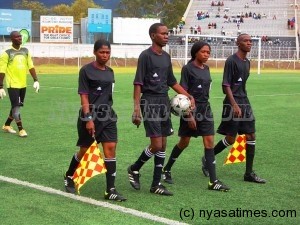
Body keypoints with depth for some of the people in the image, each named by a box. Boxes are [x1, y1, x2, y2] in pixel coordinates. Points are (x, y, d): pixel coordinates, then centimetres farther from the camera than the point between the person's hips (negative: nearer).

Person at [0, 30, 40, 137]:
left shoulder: (25, 51, 6)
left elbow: (31, 66, 9)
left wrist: (35, 80, 1)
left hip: (23, 84, 6)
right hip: (12, 84, -6)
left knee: (17, 106, 14)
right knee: (16, 107, -7)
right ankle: (21, 129, 3)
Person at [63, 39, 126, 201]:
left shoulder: (110, 72, 10)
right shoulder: (86, 70, -8)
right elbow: (84, 96, -12)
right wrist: (88, 118, -18)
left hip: (108, 116, 5)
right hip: (91, 116, -5)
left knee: (110, 148, -7)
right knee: (84, 150, 9)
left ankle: (110, 190, -5)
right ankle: (69, 178, 35)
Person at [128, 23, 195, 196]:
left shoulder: (166, 56, 13)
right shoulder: (146, 56, -9)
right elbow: (138, 83, -12)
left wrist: (189, 96, 11)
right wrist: (137, 108, -18)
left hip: (164, 101, 7)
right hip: (150, 102, -7)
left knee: (163, 145, 7)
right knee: (156, 145, -11)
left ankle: (156, 184, 14)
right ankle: (135, 169, 14)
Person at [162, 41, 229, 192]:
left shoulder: (206, 69, 9)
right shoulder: (188, 68, -10)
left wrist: (203, 108, 15)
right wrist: (189, 115, -15)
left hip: (205, 109, 6)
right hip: (191, 109, -5)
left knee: (209, 143, -2)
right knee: (184, 142, 7)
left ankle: (213, 181, -3)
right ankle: (166, 170, 29)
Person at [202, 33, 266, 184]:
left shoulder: (247, 62, 14)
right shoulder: (231, 61, -11)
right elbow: (226, 85, -15)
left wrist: (243, 102, 19)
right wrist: (234, 105, -23)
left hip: (245, 102, 8)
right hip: (233, 104, -8)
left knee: (251, 136, 3)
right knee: (230, 139, -5)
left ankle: (249, 173, 7)